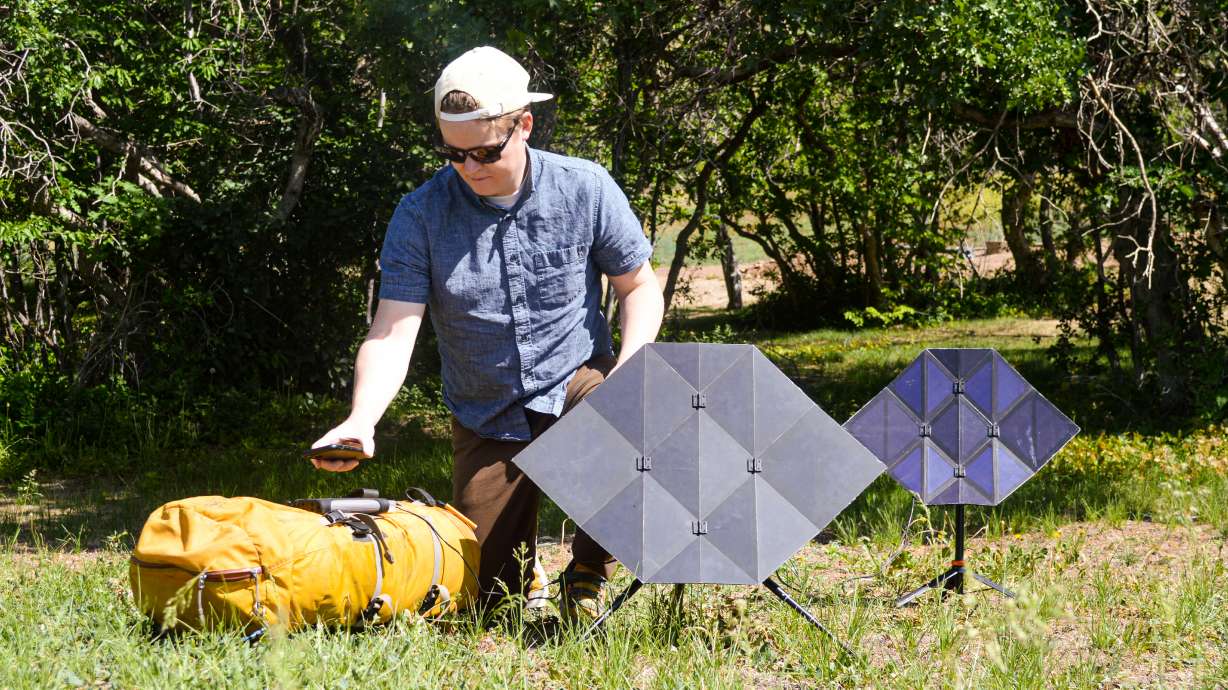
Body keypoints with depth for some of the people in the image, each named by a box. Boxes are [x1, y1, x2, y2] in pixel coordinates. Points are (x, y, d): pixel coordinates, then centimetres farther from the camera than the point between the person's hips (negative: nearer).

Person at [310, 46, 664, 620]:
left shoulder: (585, 189, -9)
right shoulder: (419, 216, -11)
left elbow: (638, 286, 2)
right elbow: (392, 333, -17)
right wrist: (360, 420, -35)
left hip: (576, 383, -1)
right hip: (486, 418, 1)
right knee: (485, 590, -3)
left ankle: (588, 574, -9)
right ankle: (522, 563, 38)